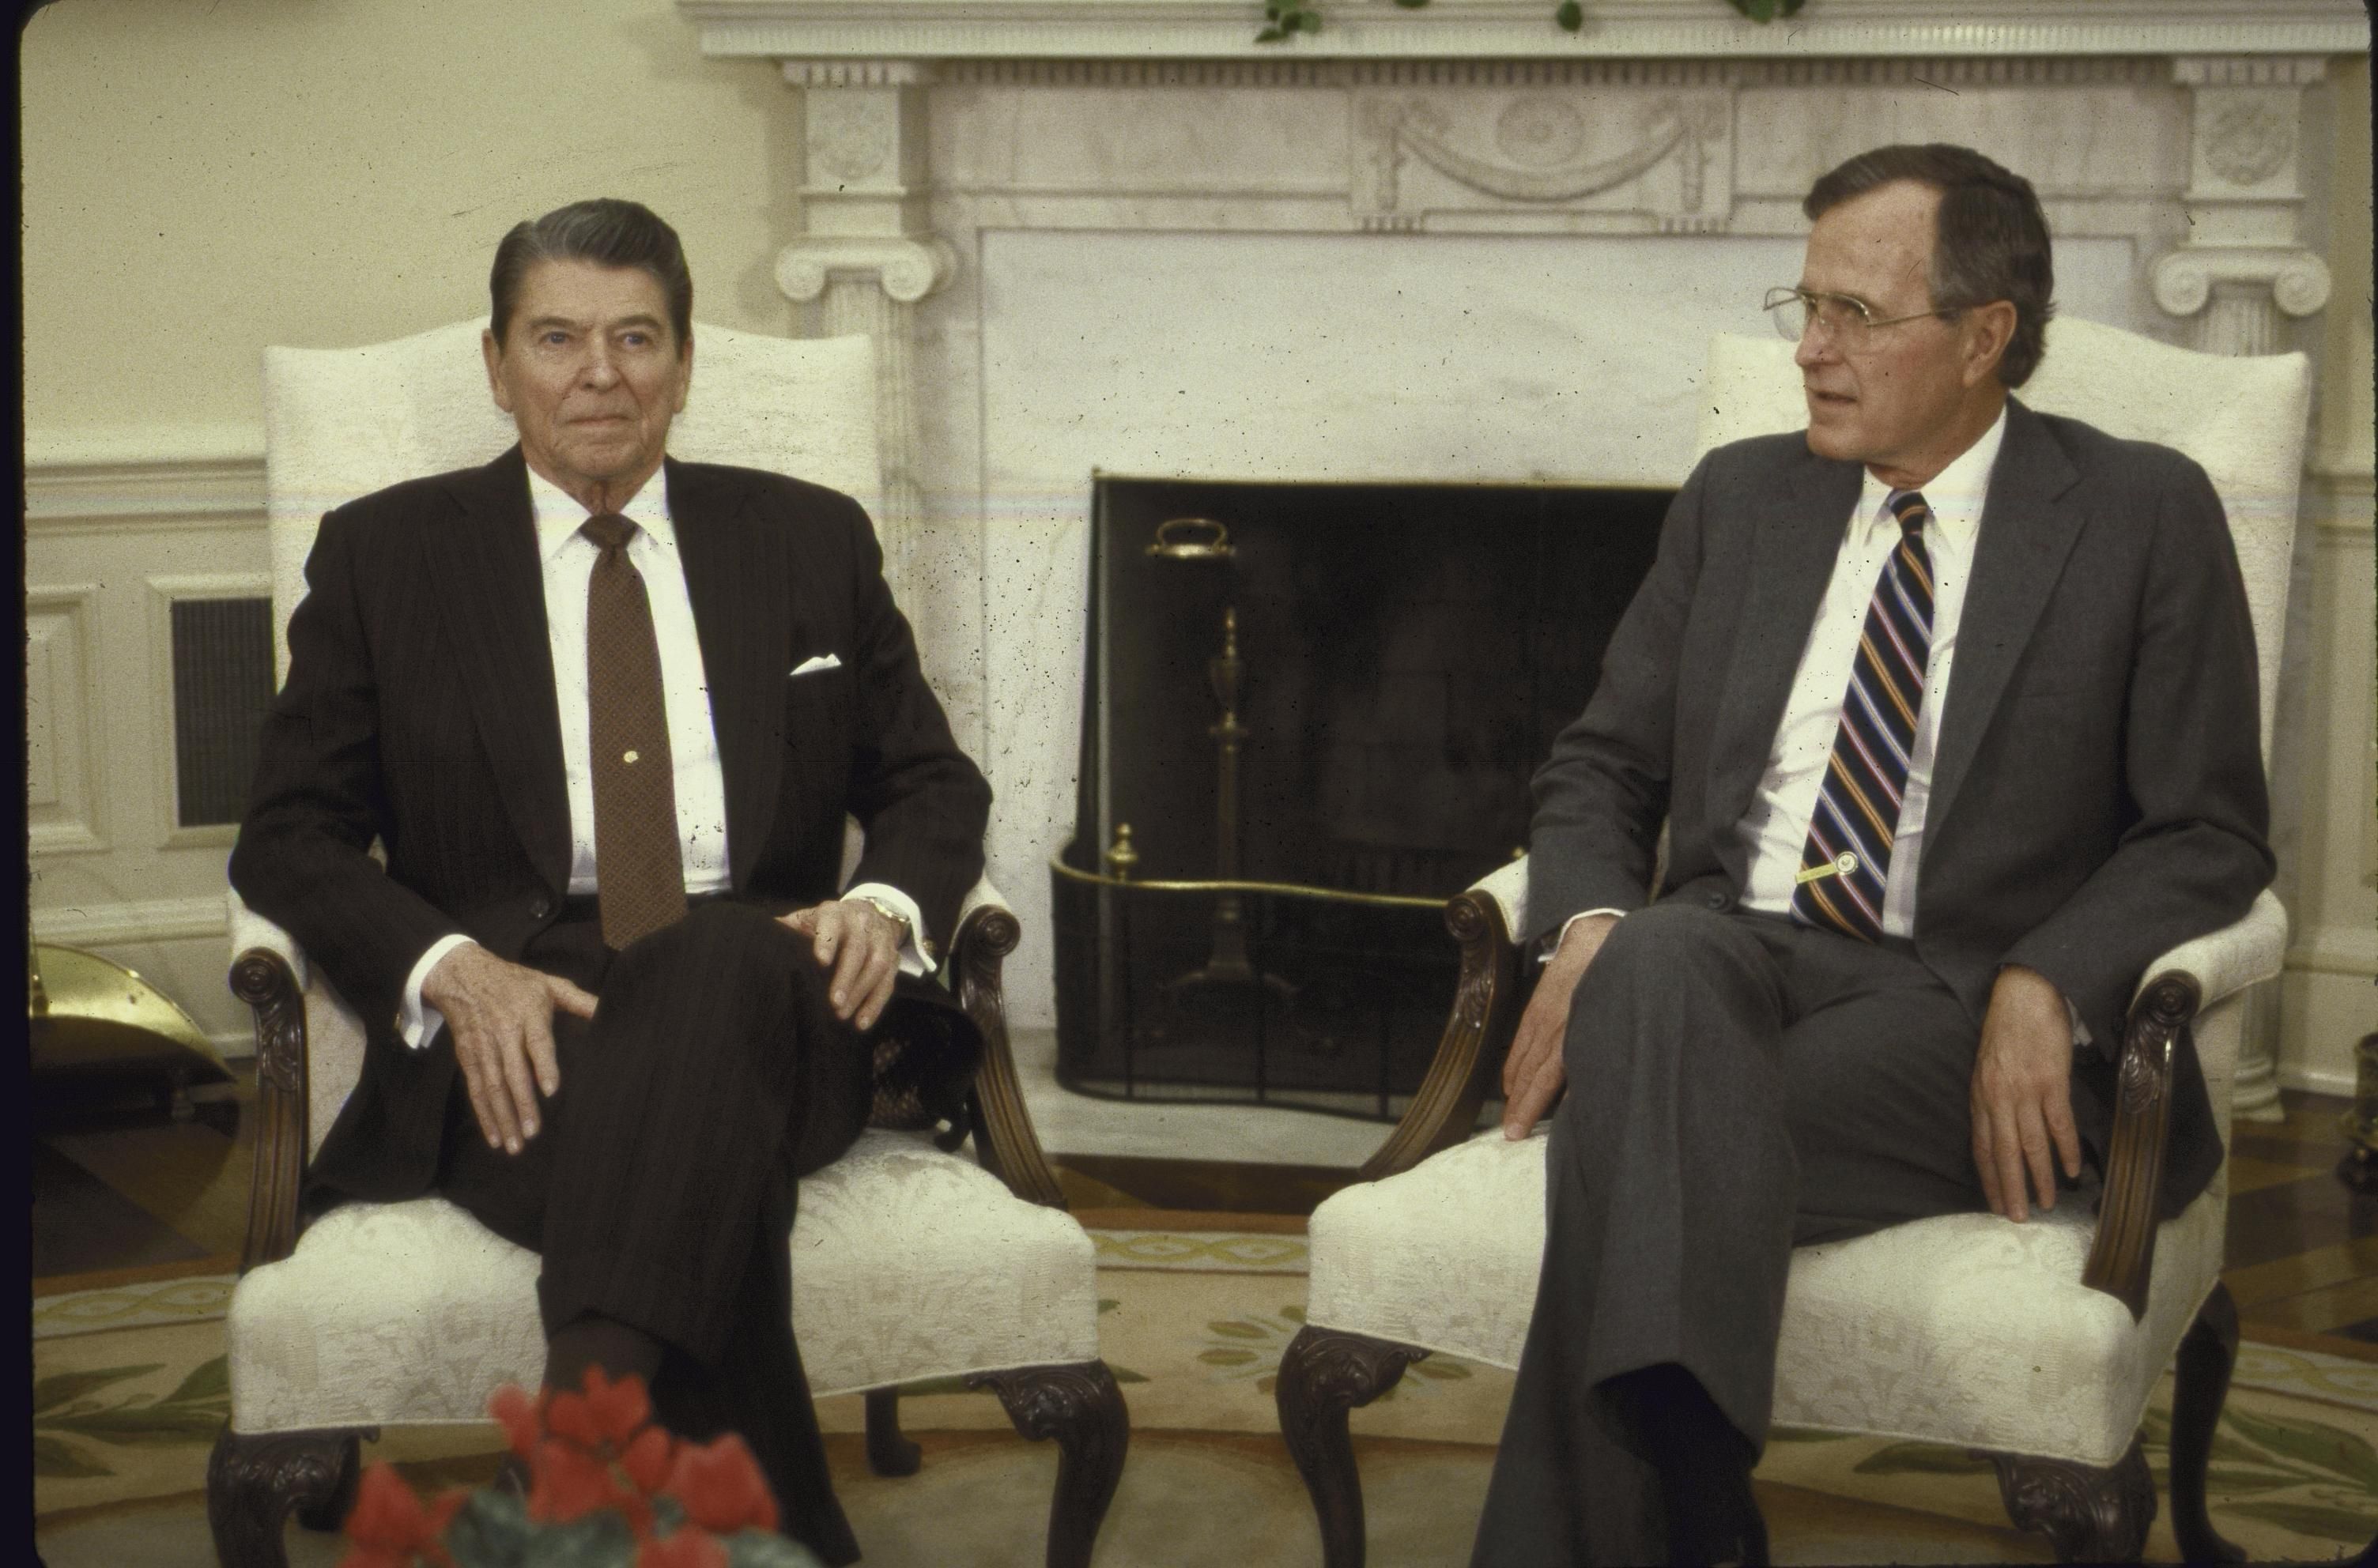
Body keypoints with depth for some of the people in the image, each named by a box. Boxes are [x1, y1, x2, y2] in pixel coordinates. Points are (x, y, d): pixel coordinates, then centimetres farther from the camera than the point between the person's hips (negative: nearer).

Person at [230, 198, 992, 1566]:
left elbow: (934, 786, 21)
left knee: (714, 965, -39)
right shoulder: (385, 555, 14)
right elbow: (290, 836, 9)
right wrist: (453, 967, -12)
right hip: (512, 1037, -1)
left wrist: (889, 907, -5)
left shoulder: (813, 541, 19)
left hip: (767, 998, 1)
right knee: (699, 1181, -38)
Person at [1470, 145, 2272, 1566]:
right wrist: (1589, 927, -5)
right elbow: (1602, 766, 18)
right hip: (1728, 958, 3)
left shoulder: (2145, 517, 6)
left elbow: (2210, 833, 3)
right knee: (1656, 962, -36)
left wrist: (2045, 989, -16)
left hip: (1968, 1012, -3)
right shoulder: (1739, 499, 18)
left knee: (1652, 1127, -34)